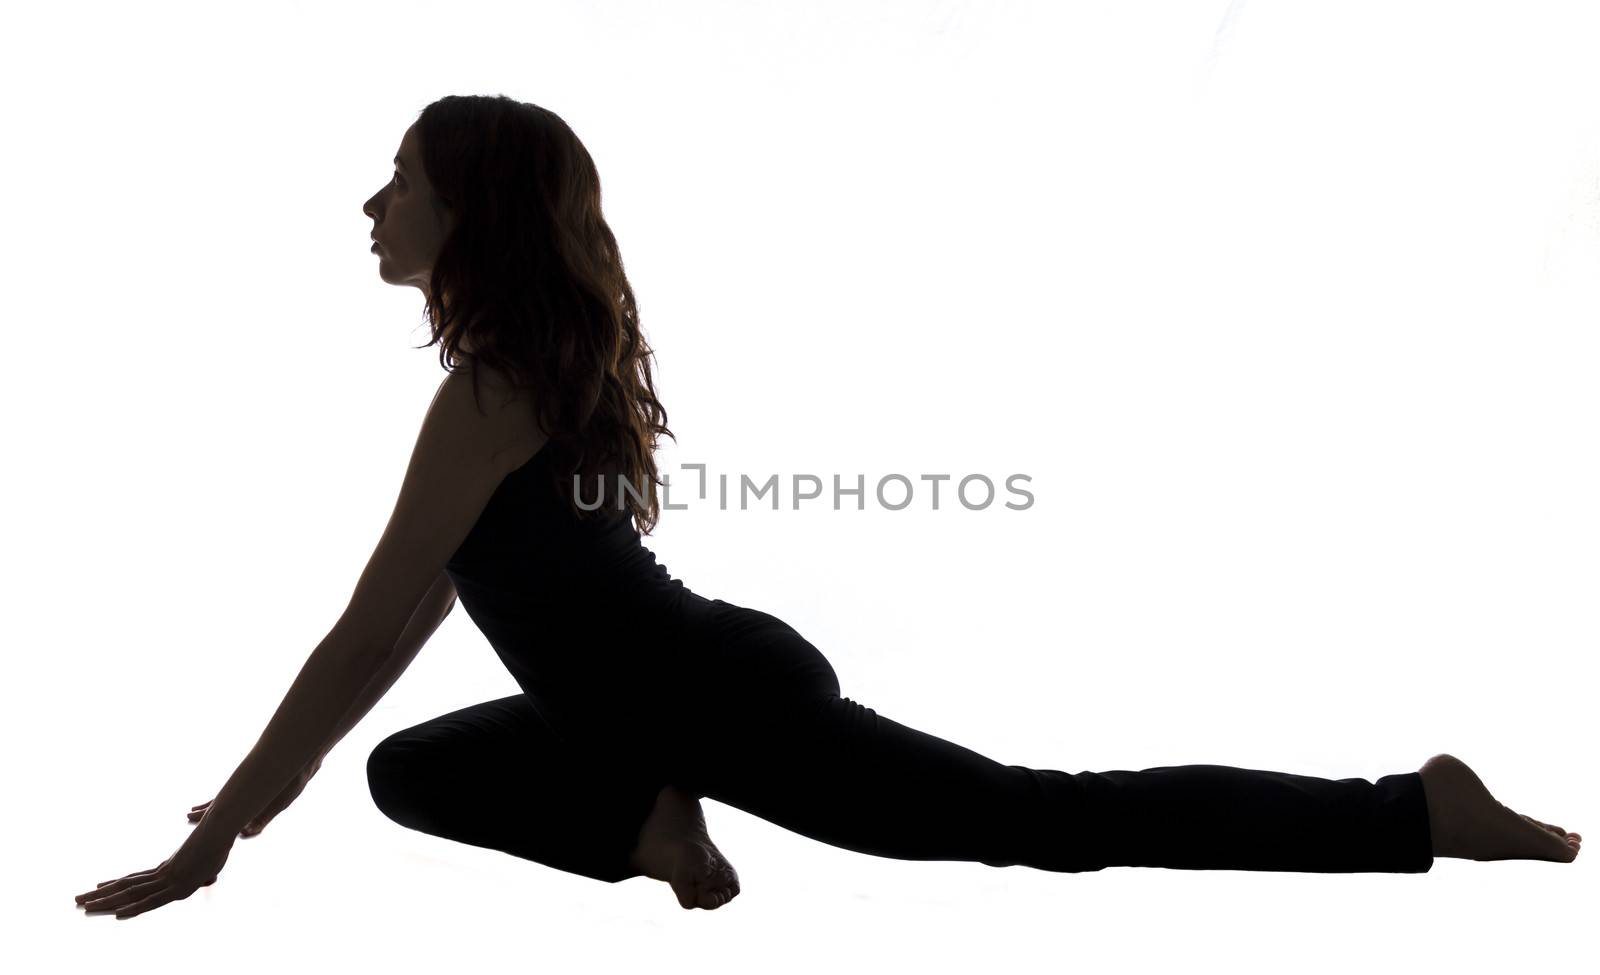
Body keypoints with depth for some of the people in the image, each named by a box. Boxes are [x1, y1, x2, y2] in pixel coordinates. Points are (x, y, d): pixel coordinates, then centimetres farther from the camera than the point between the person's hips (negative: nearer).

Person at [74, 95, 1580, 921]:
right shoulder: (541, 357, 13)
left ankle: (1416, 811, 3)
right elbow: (412, 615, 20)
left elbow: (362, 638, -20)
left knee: (1052, 819, -5)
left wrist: (212, 841, -14)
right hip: (699, 684, 10)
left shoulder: (485, 390, -18)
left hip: (739, 706, -10)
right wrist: (258, 789, 23)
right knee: (409, 770, 15)